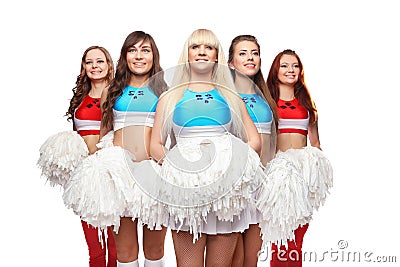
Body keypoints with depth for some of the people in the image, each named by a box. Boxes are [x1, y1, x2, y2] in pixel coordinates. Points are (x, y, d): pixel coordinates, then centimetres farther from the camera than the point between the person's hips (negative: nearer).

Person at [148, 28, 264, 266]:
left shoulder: (231, 97, 18)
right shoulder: (170, 98, 16)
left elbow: (254, 141, 14)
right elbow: (156, 145, 11)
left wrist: (234, 163, -4)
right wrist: (173, 163, -8)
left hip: (226, 185, 1)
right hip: (186, 187, -1)